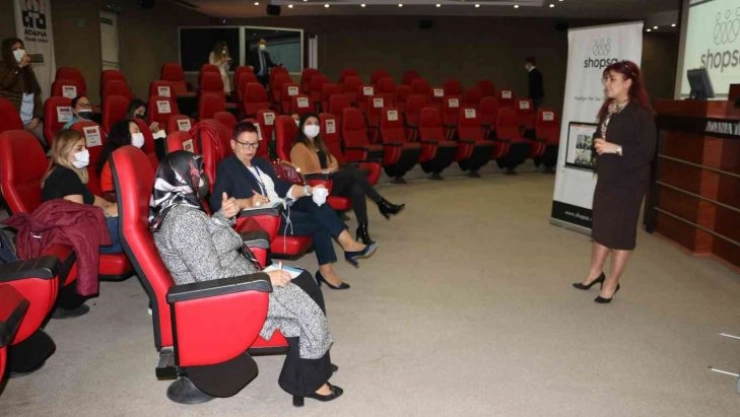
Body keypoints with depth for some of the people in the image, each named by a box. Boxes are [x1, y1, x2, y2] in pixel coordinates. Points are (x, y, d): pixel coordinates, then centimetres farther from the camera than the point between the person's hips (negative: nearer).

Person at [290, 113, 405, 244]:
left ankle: (363, 227, -34)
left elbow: (333, 162, 18)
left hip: (328, 181, 7)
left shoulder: (318, 144, 24)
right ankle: (382, 203, -22)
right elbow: (302, 175, -13)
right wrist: (324, 171, -13)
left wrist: (332, 168, -5)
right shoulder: (298, 148, -3)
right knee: (351, 170, -27)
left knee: (356, 189, -27)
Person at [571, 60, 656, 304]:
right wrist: (598, 143, -2)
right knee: (600, 226, 15)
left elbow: (647, 151, -18)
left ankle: (611, 283, 15)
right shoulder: (608, 109, 7)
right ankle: (596, 273, 31)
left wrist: (616, 149, -24)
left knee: (621, 231, 3)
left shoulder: (641, 114, -15)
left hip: (628, 183, -7)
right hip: (606, 179, 7)